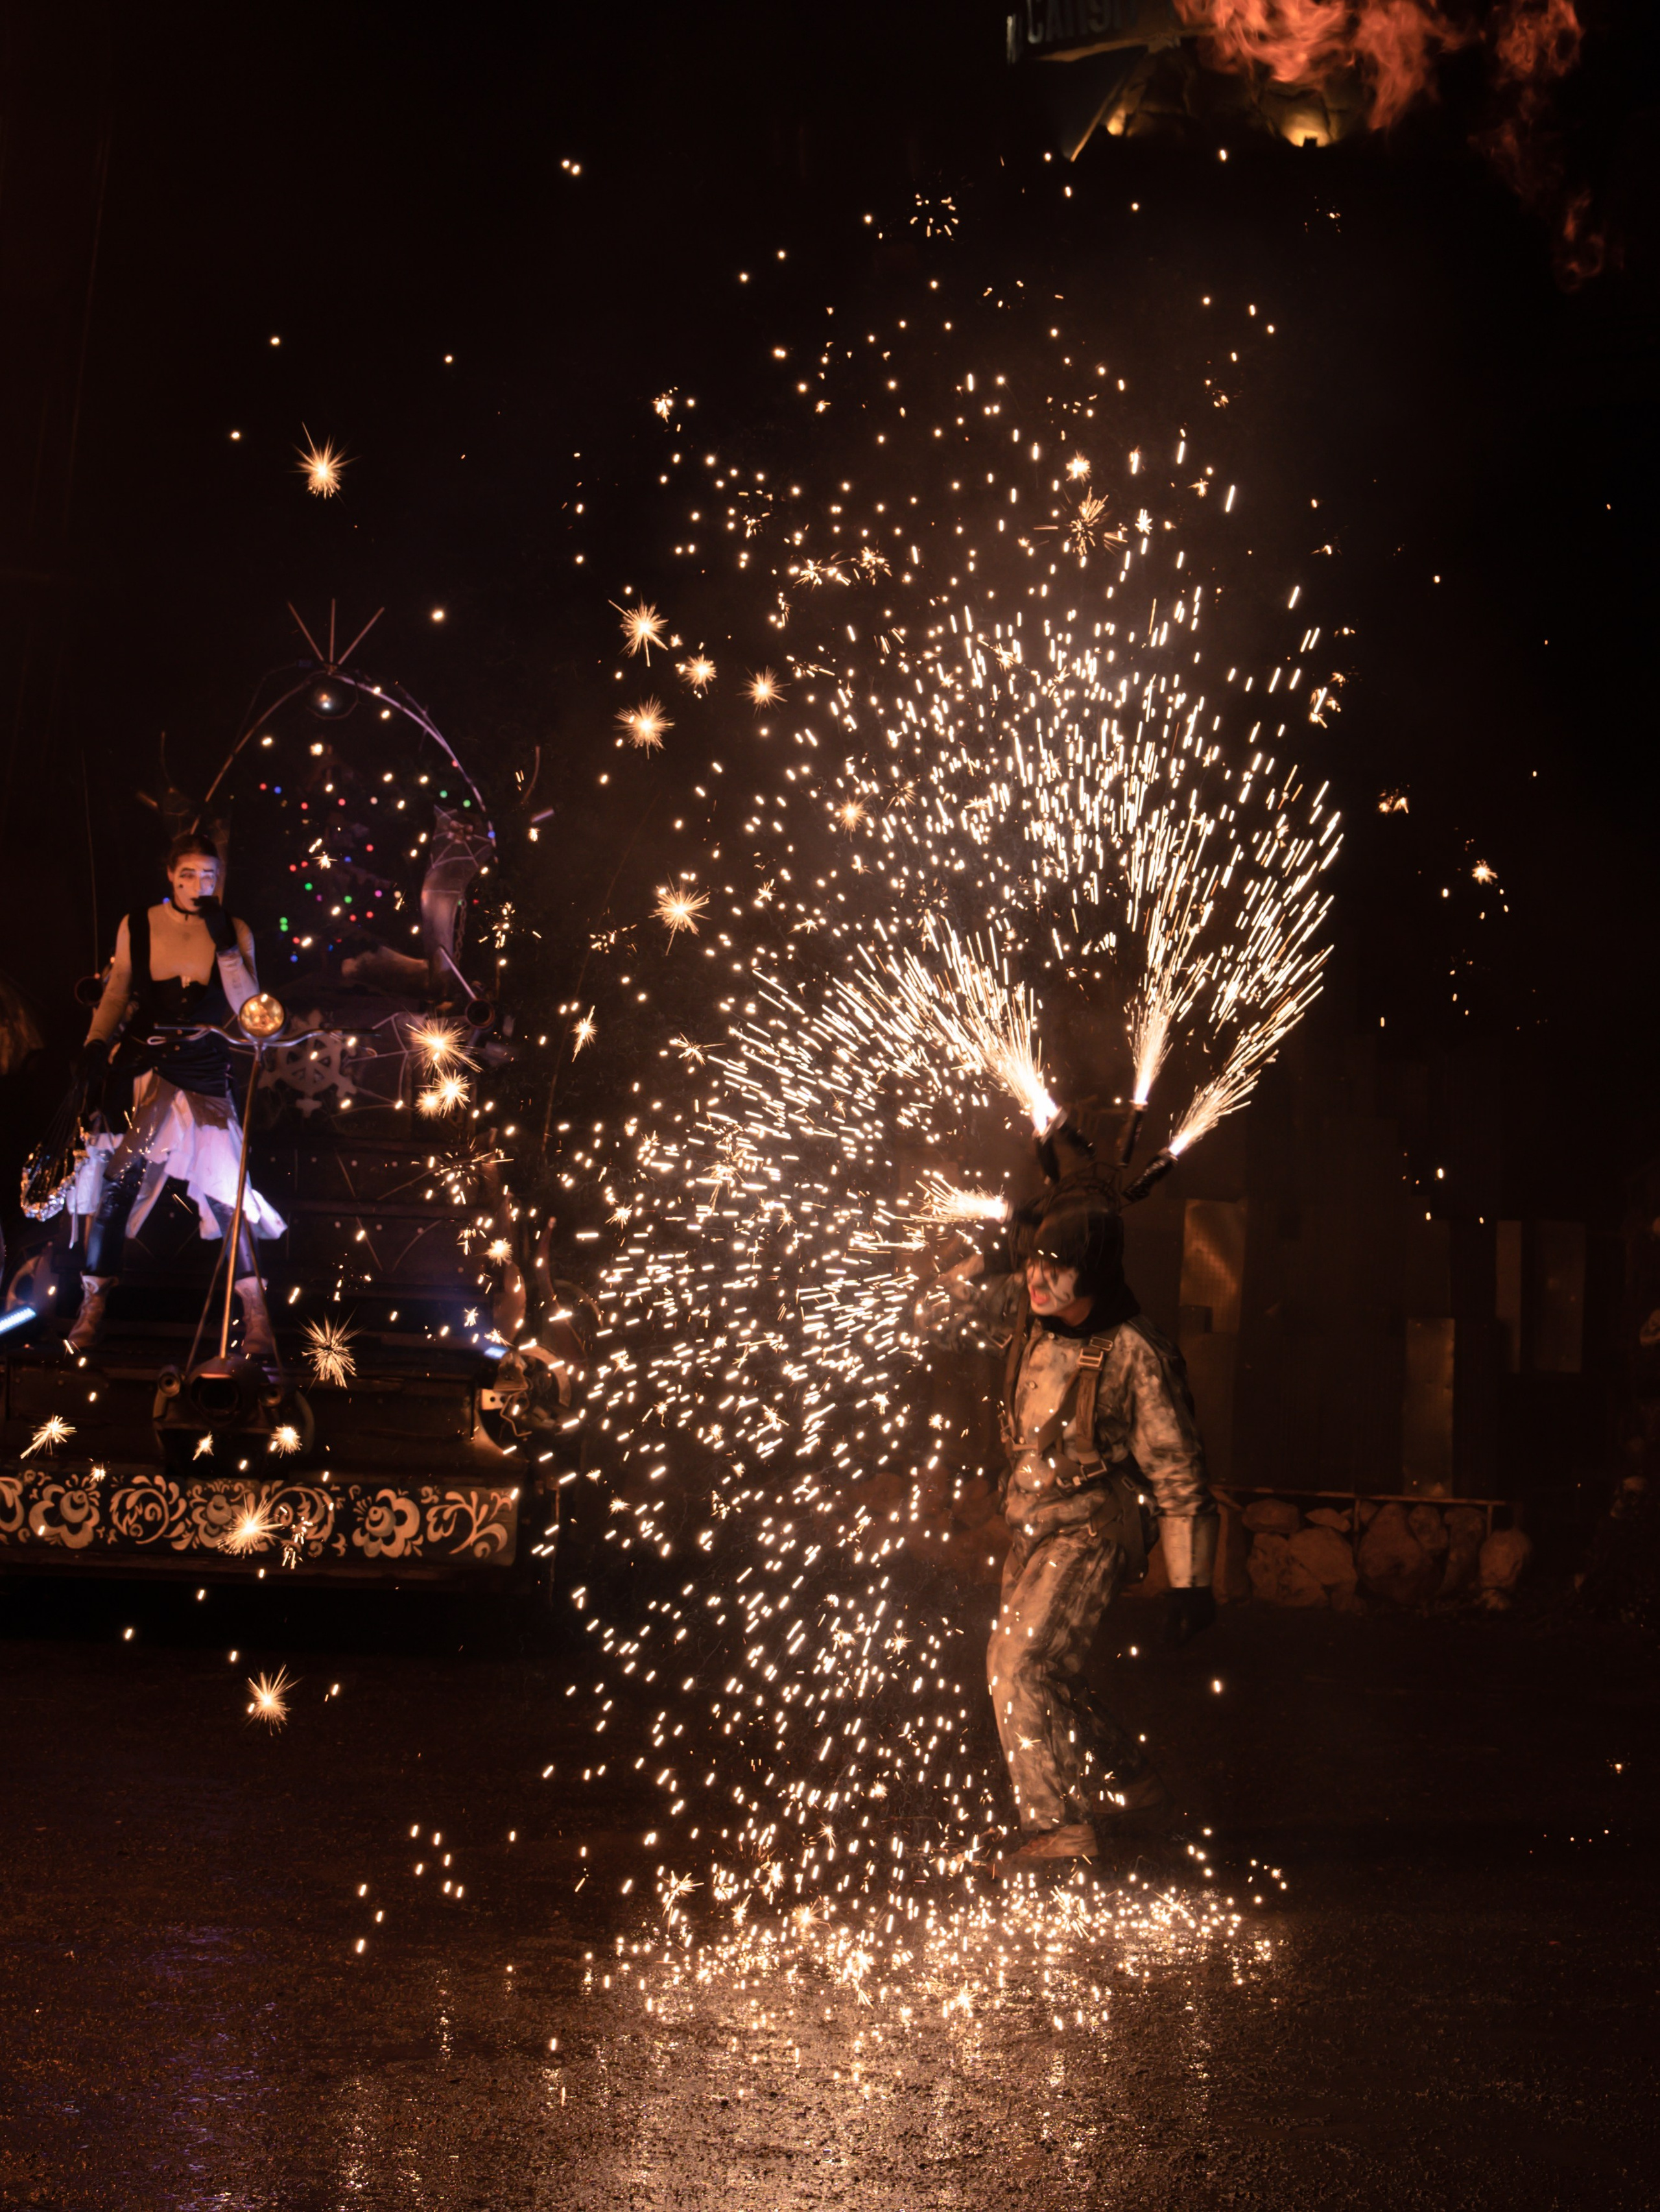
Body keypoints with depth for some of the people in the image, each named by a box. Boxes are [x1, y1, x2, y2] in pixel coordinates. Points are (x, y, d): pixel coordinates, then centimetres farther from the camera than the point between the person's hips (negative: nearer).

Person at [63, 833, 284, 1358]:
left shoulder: (236, 933, 2)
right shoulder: (136, 927, 4)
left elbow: (247, 1008, -7)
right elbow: (115, 995, 9)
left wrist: (225, 944, -15)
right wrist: (96, 1043, -7)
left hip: (207, 1075, 0)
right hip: (146, 1065, 1)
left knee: (226, 1186, -7)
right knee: (119, 1179, -10)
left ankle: (255, 1316, 0)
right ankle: (93, 1304, 3)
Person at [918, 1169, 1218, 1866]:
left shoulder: (1135, 1354, -20)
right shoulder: (1024, 1311, -4)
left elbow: (1178, 1475, -13)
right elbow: (937, 1316, 7)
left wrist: (1191, 1583, -11)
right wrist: (980, 1258, -13)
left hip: (1088, 1530, -8)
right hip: (1032, 1527, 8)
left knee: (1019, 1668, -15)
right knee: (1041, 1672, 16)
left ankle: (1058, 1826, -2)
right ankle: (1130, 1784, 32)